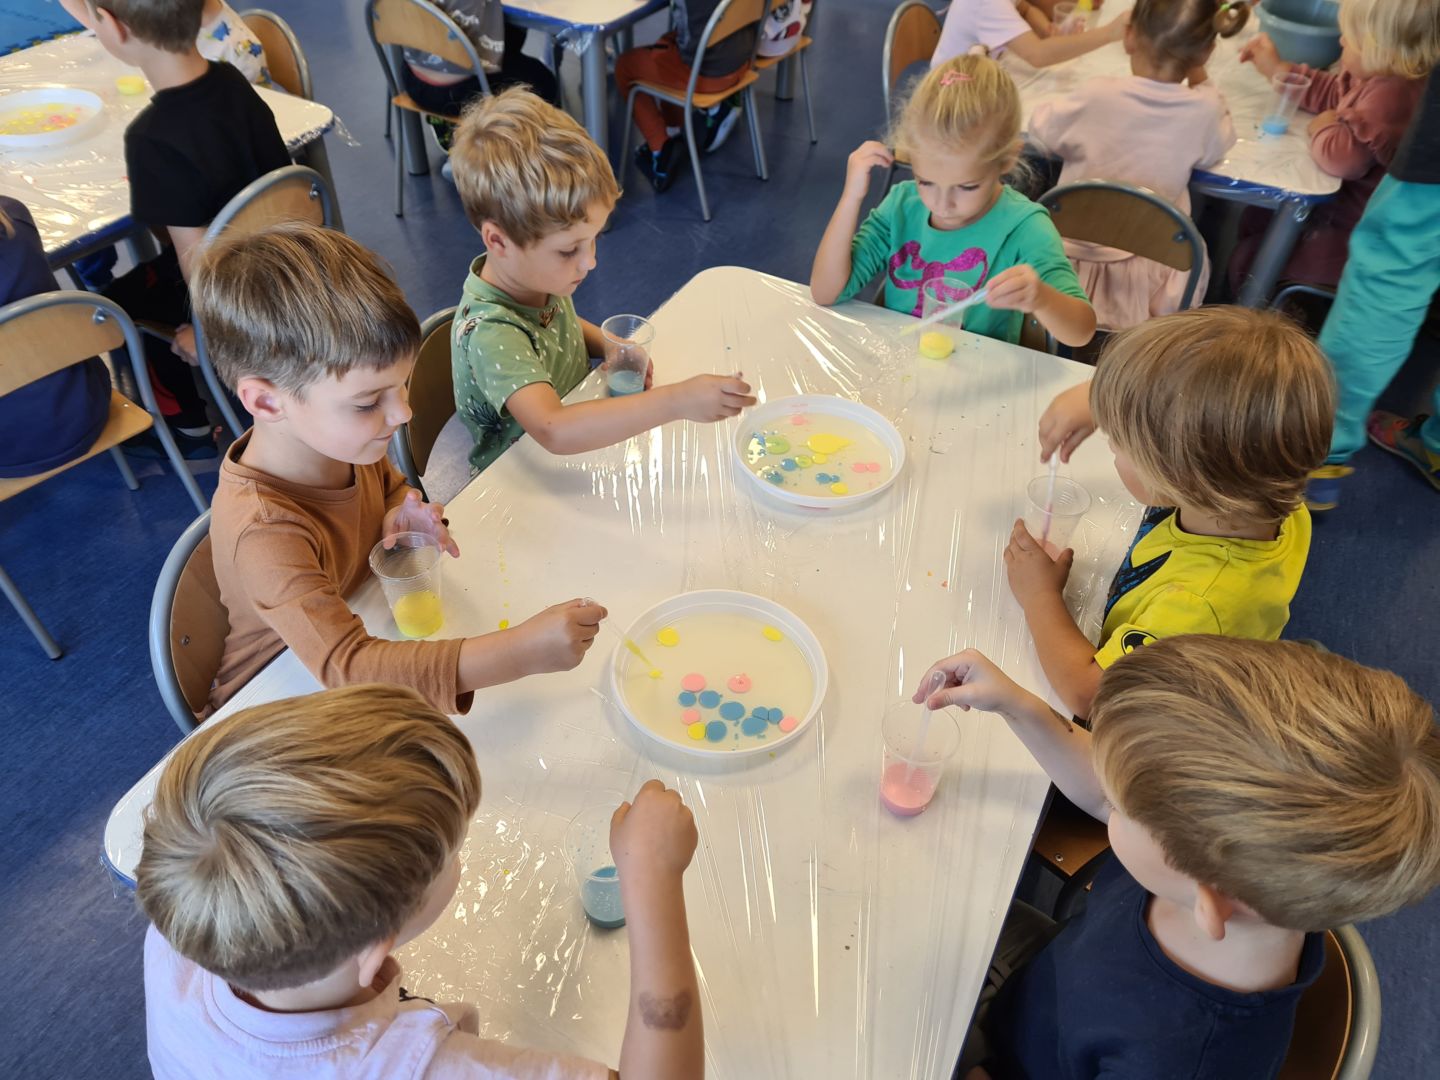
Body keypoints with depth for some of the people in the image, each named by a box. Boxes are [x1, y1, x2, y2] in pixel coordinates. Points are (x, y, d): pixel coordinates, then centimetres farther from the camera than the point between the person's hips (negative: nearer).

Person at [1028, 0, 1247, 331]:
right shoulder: (1204, 110, -12)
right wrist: (1200, 80, 11)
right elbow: (1218, 145, 11)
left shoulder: (1097, 95, -16)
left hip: (1072, 262, -1)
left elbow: (1040, 132, 2)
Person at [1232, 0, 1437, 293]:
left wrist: (1324, 128, -22)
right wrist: (1276, 69, 14)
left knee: (1247, 264, -6)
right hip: (1345, 201, 12)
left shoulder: (1391, 94, -34)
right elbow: (1334, 93, 20)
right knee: (1255, 219, 24)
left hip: (1359, 236, -12)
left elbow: (1343, 157, -46)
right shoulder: (1382, 77, 0)